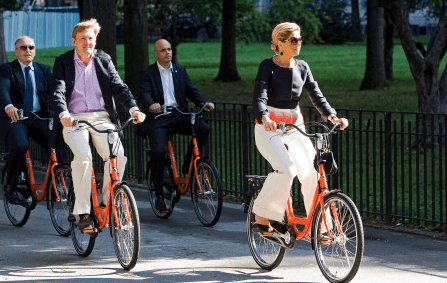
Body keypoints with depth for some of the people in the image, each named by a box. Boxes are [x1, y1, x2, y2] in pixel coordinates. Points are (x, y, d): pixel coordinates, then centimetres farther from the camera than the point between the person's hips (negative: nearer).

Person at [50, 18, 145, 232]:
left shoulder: (104, 60, 11)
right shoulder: (63, 62, 4)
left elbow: (118, 87, 2)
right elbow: (57, 92, -8)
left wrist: (133, 108, -17)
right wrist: (63, 114, -30)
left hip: (101, 117, 2)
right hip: (74, 119, -2)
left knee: (118, 155, -22)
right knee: (83, 155, -30)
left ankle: (107, 203, -1)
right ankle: (83, 213, -21)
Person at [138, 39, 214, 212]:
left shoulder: (180, 71, 16)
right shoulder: (147, 73, 3)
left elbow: (191, 91, 10)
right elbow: (145, 93, -11)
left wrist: (204, 103, -10)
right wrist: (151, 105, -35)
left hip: (178, 115, 3)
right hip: (157, 118, -3)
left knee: (203, 128, -22)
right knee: (159, 152, -21)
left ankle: (187, 166, -4)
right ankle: (159, 195, -8)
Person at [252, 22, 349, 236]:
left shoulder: (302, 67, 8)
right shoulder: (268, 66, -8)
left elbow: (316, 96, 4)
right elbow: (259, 98, -20)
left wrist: (332, 116, -15)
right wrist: (264, 117, -41)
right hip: (269, 128, -5)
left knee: (313, 172, -12)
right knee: (286, 169, -27)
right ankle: (262, 214, -10)